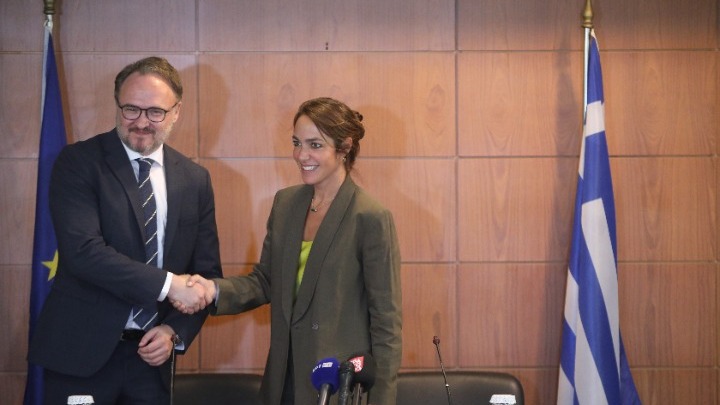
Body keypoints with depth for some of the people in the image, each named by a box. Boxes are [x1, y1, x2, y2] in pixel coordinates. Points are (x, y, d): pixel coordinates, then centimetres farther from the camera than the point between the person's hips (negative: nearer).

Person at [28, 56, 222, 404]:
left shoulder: (195, 179, 6)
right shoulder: (78, 162, -7)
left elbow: (207, 272, 10)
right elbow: (82, 251, -19)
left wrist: (175, 331, -5)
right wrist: (168, 283, -21)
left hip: (151, 353, 4)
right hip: (81, 351, -3)